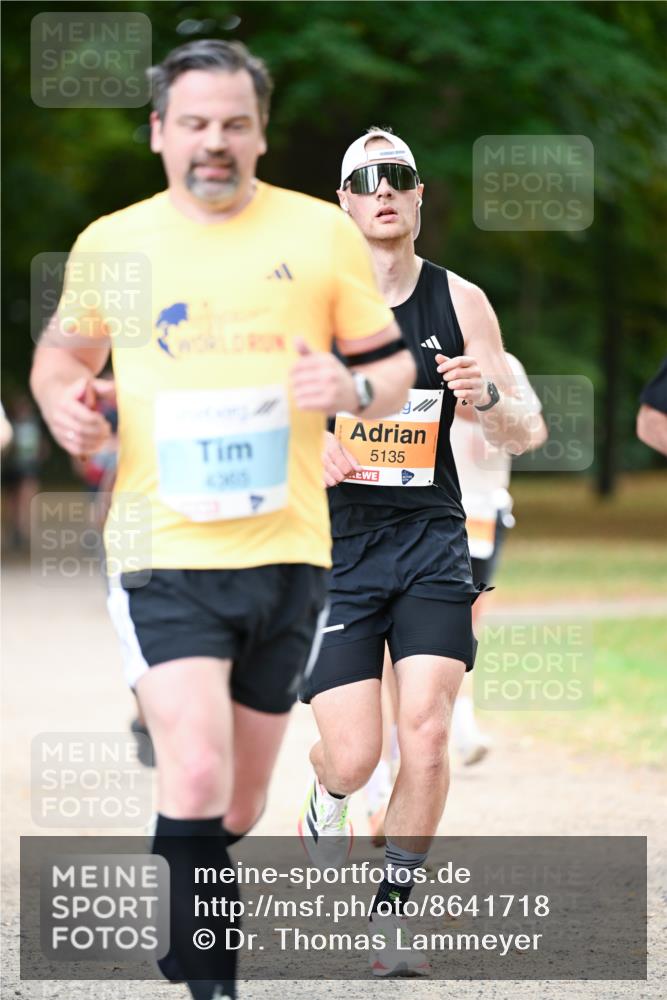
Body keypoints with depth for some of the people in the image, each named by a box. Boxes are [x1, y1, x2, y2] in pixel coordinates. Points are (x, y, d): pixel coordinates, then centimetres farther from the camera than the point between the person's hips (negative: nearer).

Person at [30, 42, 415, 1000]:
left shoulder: (320, 233, 4)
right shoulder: (110, 244, 5)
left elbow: (395, 364, 10)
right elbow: (63, 349, 22)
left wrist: (352, 387, -13)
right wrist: (64, 402, 0)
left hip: (286, 552, 2)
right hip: (163, 557, -2)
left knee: (240, 801, 12)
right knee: (197, 777, -19)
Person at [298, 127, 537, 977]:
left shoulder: (460, 302, 1)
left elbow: (519, 437, 2)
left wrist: (488, 399, -21)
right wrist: (308, 447, -19)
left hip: (430, 540, 1)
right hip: (334, 543, -1)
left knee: (427, 732, -14)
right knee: (354, 757, -7)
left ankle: (391, 914, 4)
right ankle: (327, 795, 33)